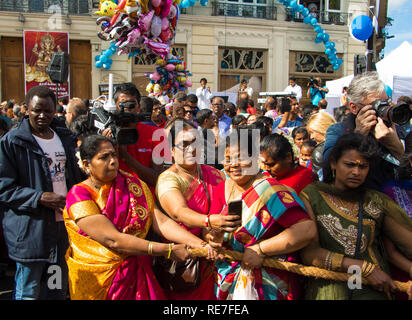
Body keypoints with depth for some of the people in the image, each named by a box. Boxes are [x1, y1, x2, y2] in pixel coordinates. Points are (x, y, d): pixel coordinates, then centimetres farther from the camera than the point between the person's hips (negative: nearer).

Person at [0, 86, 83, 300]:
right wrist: (40, 198, -21)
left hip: (64, 225, 6)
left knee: (59, 291, 18)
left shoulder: (66, 138, 10)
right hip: (30, 231, -5)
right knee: (29, 292, 5)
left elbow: (77, 177, 21)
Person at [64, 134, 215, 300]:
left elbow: (161, 221, -9)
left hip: (137, 274, 4)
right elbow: (113, 240, -24)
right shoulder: (78, 195, -14)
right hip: (95, 279, -3)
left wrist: (200, 244, -23)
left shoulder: (132, 184, 0)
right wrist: (168, 250, -28)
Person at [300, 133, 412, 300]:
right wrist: (364, 267, -10)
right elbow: (309, 253, -4)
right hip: (327, 290, 0)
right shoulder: (311, 195, 3)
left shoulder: (378, 202, 10)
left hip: (375, 291, 1)